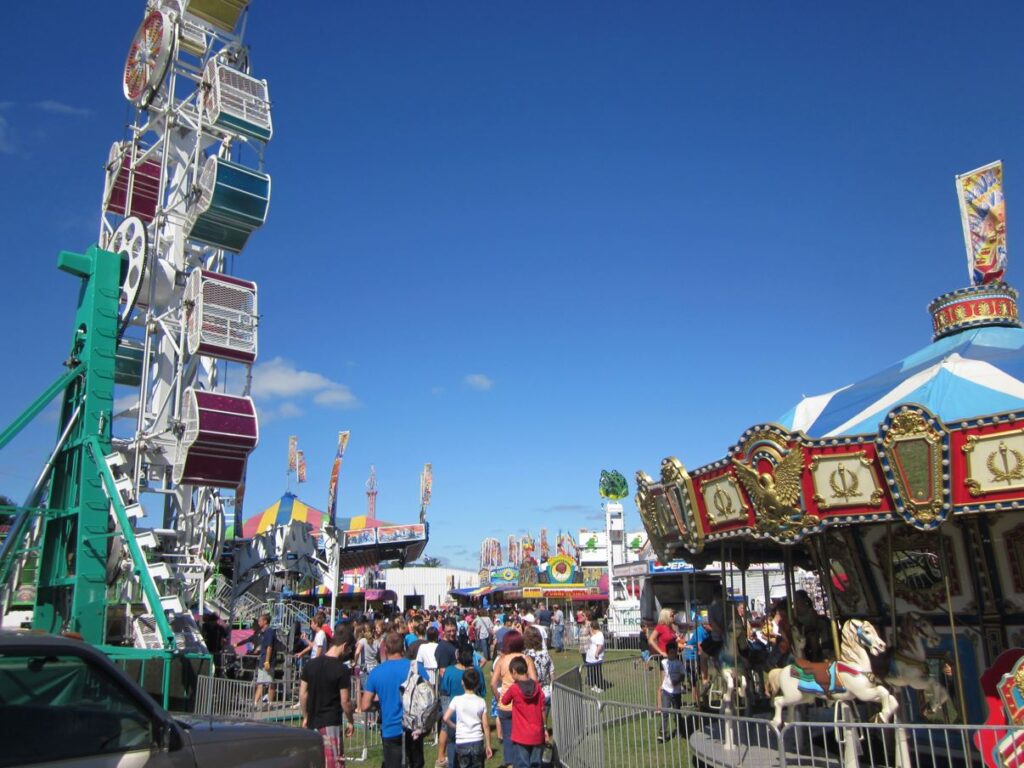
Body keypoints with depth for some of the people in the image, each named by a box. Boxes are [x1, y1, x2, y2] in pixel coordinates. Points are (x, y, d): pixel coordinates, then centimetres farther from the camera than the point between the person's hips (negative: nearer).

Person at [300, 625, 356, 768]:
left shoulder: (311, 664, 3)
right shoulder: (342, 669, -14)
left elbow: (302, 694, 8)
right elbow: (344, 701, -11)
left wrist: (305, 717, 18)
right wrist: (351, 722, 3)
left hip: (312, 722, 6)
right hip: (331, 723, -6)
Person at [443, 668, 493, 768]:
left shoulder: (457, 700, -5)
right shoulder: (481, 701, -2)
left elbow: (446, 718, -12)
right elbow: (486, 725, -1)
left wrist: (455, 727, 7)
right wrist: (488, 746, 6)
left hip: (461, 742, -1)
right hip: (477, 742, 1)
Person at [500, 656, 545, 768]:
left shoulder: (514, 689, -14)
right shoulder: (537, 687, -3)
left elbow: (504, 701, 4)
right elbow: (542, 710, 3)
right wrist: (543, 728, 12)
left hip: (521, 736, -4)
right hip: (537, 734, 4)